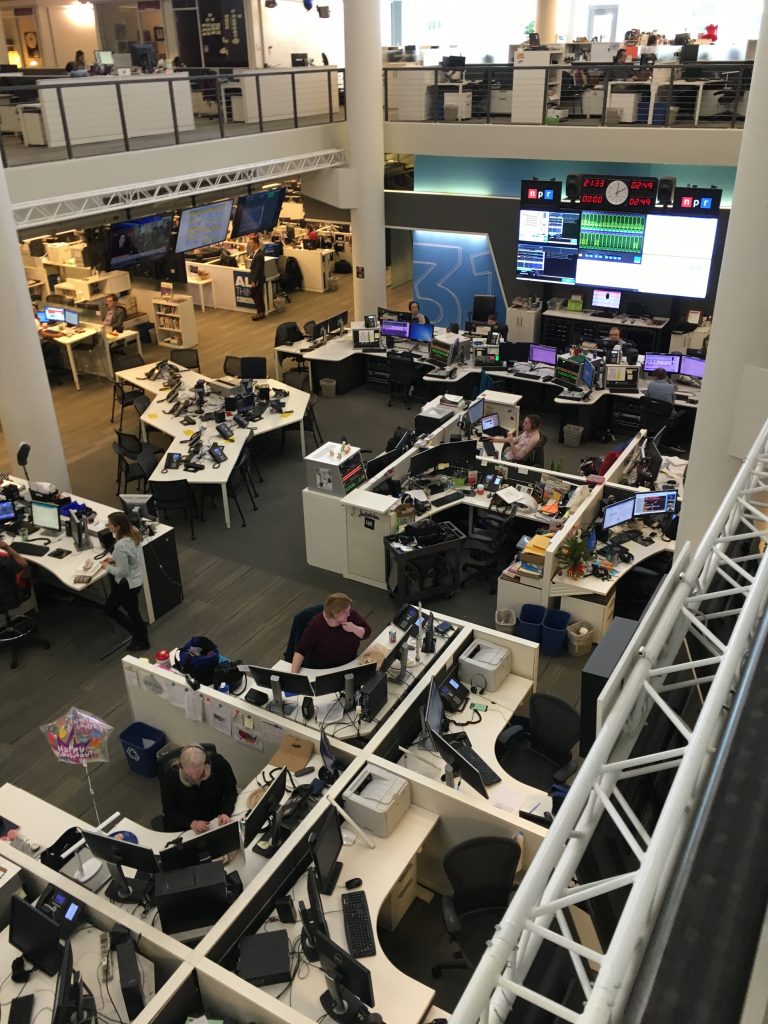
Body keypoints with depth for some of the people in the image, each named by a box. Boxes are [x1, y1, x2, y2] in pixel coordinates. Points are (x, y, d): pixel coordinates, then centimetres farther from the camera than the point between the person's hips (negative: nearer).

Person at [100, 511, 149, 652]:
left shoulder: (121, 545, -34)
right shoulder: (132, 533, -8)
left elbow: (122, 572, -26)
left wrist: (108, 567, -10)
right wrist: (114, 558, 4)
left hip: (128, 584, -9)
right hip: (134, 580, 9)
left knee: (133, 614, 16)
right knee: (110, 608, 24)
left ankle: (142, 641, 41)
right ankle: (138, 634, 38)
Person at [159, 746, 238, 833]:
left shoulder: (218, 763, -18)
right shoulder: (169, 778, -20)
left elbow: (231, 791, -6)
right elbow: (170, 811, -12)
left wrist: (225, 813, -23)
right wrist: (191, 823, -28)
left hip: (216, 821, -2)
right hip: (184, 829, 2)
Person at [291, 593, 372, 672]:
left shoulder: (351, 615, -10)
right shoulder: (316, 625, -20)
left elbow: (367, 632, -1)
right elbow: (301, 650, -17)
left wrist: (354, 629, -22)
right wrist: (294, 673, -29)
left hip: (349, 665, 4)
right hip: (321, 670, -3)